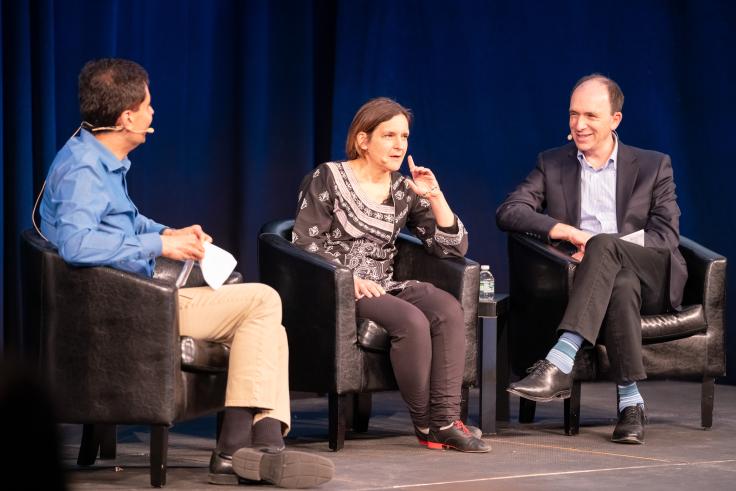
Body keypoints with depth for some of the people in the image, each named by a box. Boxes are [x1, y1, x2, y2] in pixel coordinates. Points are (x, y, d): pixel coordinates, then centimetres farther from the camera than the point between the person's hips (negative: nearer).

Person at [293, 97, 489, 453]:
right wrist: (350, 278, -18)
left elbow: (453, 247, 11)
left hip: (384, 288, 5)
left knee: (448, 309, -26)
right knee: (412, 321, -32)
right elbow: (305, 243, -5)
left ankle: (445, 421, -28)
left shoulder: (404, 190, 14)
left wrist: (435, 197, -3)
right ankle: (425, 423, -18)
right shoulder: (327, 179, 2)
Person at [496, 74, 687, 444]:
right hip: (606, 279, 1)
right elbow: (507, 212, 1)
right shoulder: (551, 164, 16)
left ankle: (559, 364, -46)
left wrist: (597, 244, -14)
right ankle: (631, 403, -38)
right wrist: (569, 232, -16)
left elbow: (666, 235, 1)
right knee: (622, 285, -37)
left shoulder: (653, 166, 13)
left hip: (653, 280, -1)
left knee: (603, 244, -34)